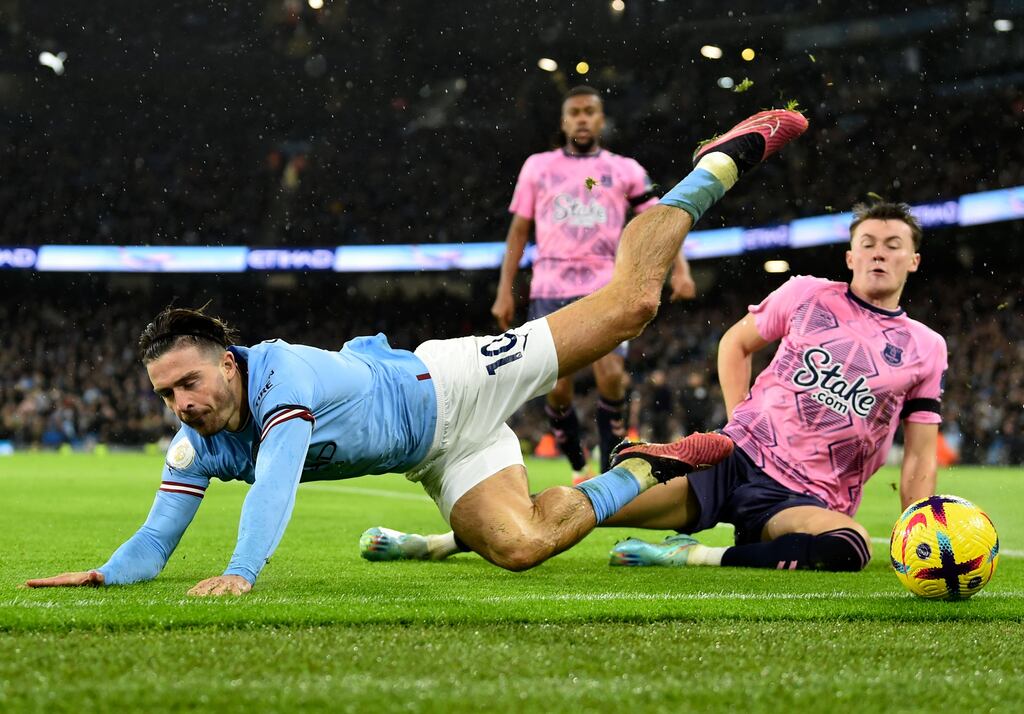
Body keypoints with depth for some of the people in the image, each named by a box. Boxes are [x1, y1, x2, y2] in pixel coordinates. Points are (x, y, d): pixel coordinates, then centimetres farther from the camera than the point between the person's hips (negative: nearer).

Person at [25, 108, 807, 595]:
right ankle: (641, 473, 15)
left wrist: (242, 571, -59)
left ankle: (725, 161, 18)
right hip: (442, 460, 6)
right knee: (520, 544, -11)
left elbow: (275, 482, -47)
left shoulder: (283, 371, -33)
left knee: (627, 304, -5)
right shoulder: (198, 444, -11)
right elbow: (157, 541, -5)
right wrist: (103, 573, -26)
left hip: (457, 387, -6)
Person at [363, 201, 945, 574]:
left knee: (850, 547, -39)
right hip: (738, 455, 1)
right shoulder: (808, 296, 6)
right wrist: (740, 419, 5)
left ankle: (692, 556, -32)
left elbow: (920, 456, 8)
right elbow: (736, 342, 20)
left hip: (805, 497, -1)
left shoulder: (925, 350, 6)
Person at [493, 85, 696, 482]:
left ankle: (611, 474, -3)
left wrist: (680, 268, -10)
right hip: (551, 290, 1)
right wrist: (504, 290, 7)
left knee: (611, 378, -17)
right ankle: (578, 469, 18)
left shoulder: (625, 170, 10)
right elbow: (519, 230, 13)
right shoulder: (537, 167, 12)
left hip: (604, 289, -1)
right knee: (558, 389, -5)